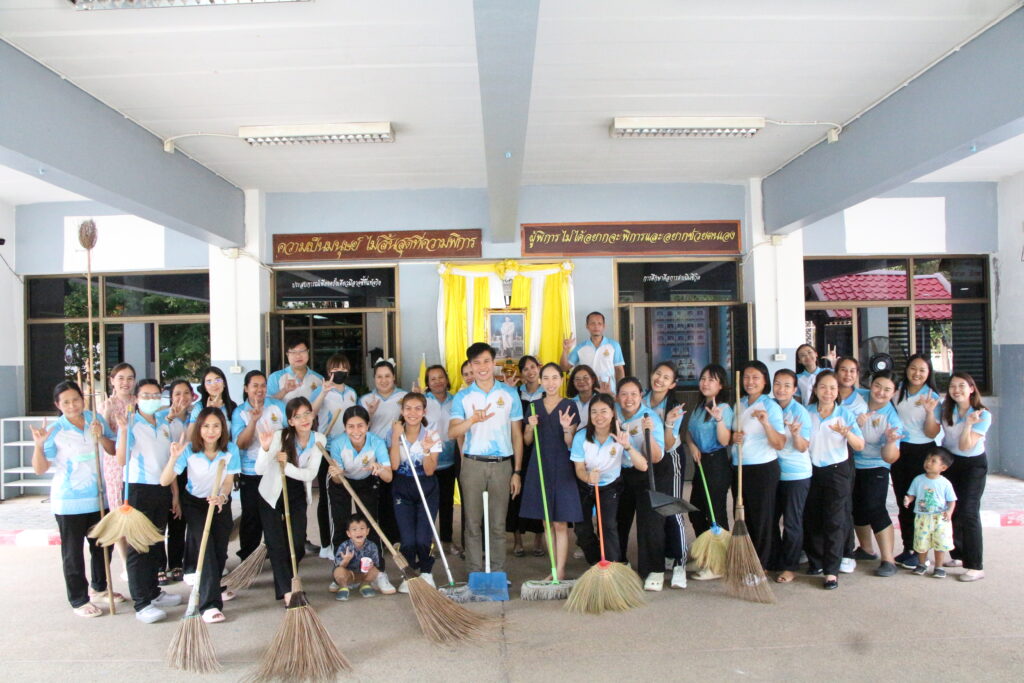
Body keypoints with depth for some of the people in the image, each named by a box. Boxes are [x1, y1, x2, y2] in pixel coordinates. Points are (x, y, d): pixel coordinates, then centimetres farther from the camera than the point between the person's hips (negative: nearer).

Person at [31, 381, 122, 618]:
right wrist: (38, 445, -27)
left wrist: (100, 437, -13)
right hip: (68, 501, -4)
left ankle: (99, 587, 38)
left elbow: (114, 450, 5)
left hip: (97, 497, 4)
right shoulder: (55, 431, -11)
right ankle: (79, 600, 20)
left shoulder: (96, 420, 0)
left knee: (103, 545, 17)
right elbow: (40, 469, -12)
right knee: (73, 551, 7)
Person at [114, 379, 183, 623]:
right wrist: (123, 430, -28)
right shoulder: (131, 423, -6)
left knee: (156, 543, 14)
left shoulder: (164, 423, 10)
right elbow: (121, 461, -17)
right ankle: (142, 604, 0)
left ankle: (154, 593, 25)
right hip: (138, 489, -6)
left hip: (162, 490, 6)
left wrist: (175, 493, 13)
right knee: (138, 546, -3)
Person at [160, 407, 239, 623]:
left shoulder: (231, 450, -18)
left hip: (220, 502, 2)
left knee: (220, 550, 3)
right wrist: (174, 457, -40)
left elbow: (229, 481, -12)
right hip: (194, 502, -2)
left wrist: (221, 497, -33)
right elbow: (164, 481, -25)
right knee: (207, 547, -17)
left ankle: (213, 588, 34)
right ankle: (210, 604, -15)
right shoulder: (189, 450, -22)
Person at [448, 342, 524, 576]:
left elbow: (516, 434, 8)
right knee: (473, 522, 4)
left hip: (502, 464, 0)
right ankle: (474, 573, 14)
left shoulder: (510, 393, 6)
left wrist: (517, 471, 4)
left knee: (498, 524, 6)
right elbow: (452, 432, -7)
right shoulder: (462, 397, 5)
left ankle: (498, 572, 16)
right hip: (473, 464, 0)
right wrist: (473, 420, -27)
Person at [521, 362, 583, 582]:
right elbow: (526, 442, 10)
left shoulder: (569, 406, -2)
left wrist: (567, 429, -23)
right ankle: (556, 569, 19)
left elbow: (571, 444, -4)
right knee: (547, 522, 9)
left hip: (561, 468, -4)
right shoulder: (534, 406, 8)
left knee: (560, 522, -4)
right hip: (539, 467, 4)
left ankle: (560, 572, 1)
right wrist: (531, 427, -8)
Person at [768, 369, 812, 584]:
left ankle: (790, 567, 17)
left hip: (796, 474, -5)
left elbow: (802, 447, -15)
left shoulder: (799, 412, -12)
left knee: (792, 522, 4)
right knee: (769, 519, 13)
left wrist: (795, 433, -33)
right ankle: (772, 562, 28)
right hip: (772, 472, 5)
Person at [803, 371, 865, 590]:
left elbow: (860, 446, -8)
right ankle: (815, 562, 25)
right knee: (812, 519, 7)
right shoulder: (807, 413, 1)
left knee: (834, 521, -4)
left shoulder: (845, 413, -4)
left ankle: (831, 571, 1)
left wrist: (846, 433, -28)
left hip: (837, 471, -2)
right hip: (812, 471, 2)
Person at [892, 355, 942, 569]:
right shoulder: (898, 392, 5)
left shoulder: (933, 397, -8)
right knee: (903, 502, 11)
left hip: (922, 453, -4)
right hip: (898, 451, 5)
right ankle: (907, 548, 22)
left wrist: (930, 411, -26)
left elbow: (932, 433, -12)